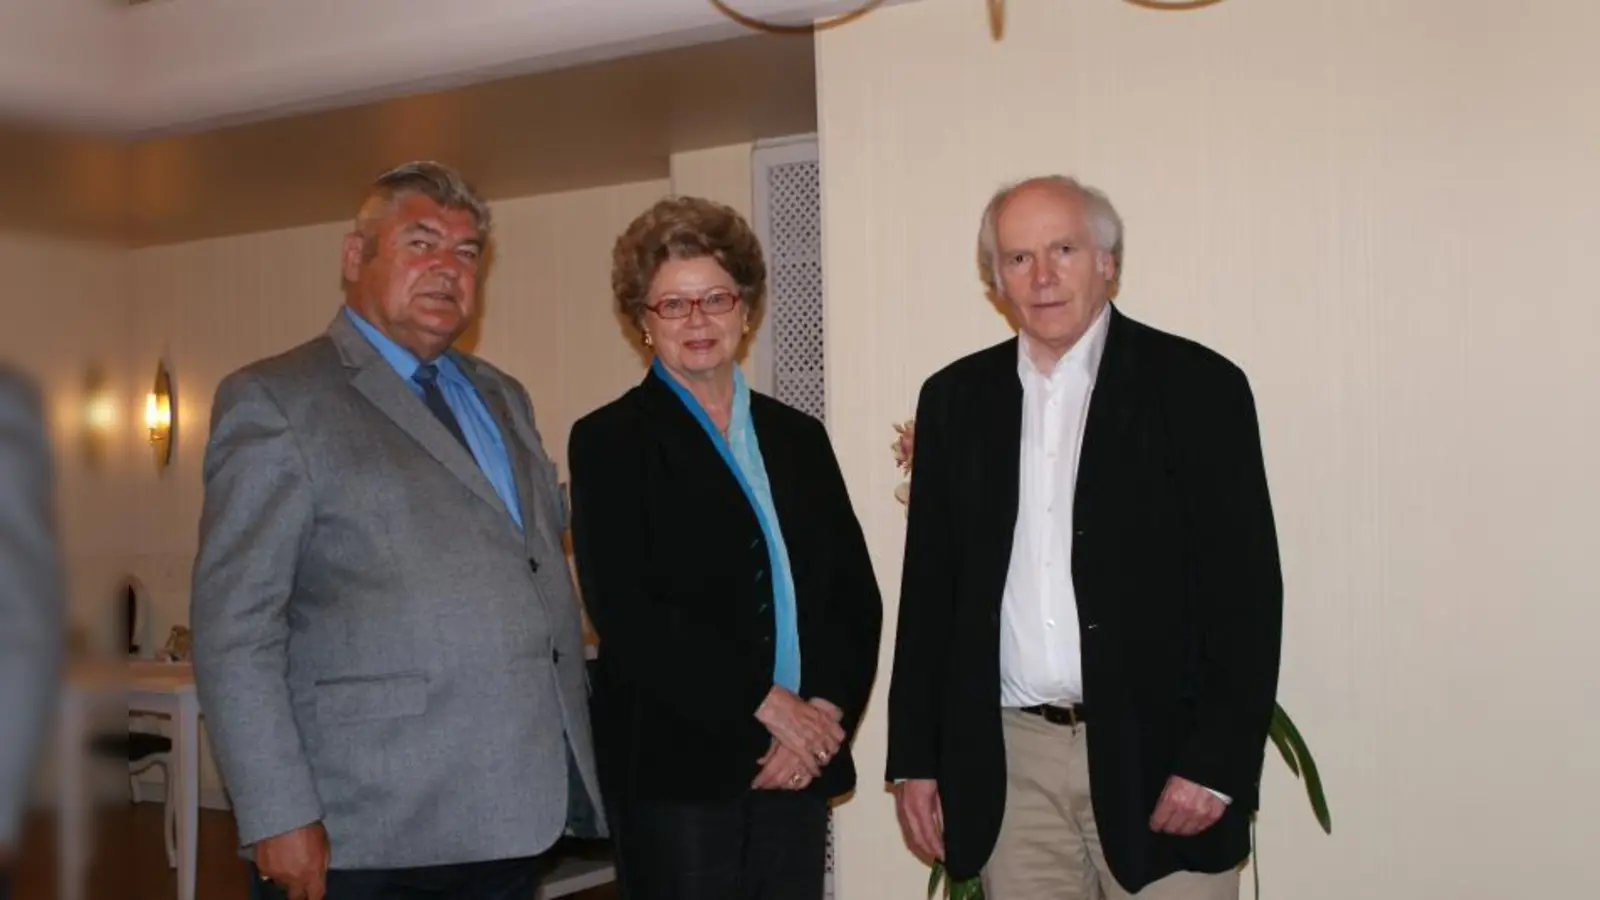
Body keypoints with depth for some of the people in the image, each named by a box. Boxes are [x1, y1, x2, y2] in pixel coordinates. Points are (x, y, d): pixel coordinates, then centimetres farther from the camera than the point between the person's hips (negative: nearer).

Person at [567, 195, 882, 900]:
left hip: (800, 766, 4)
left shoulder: (798, 438, 14)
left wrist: (827, 715, -6)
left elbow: (856, 595, 9)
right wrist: (763, 703, -12)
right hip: (675, 770, -4)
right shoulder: (609, 441, 0)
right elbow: (624, 612, -11)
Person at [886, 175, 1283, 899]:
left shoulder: (1199, 387, -3)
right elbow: (929, 587, 11)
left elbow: (1246, 588, -6)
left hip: (1155, 756, -3)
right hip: (1009, 764, 3)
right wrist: (914, 758, 8)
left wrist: (1217, 763, -11)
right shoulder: (955, 399, 9)